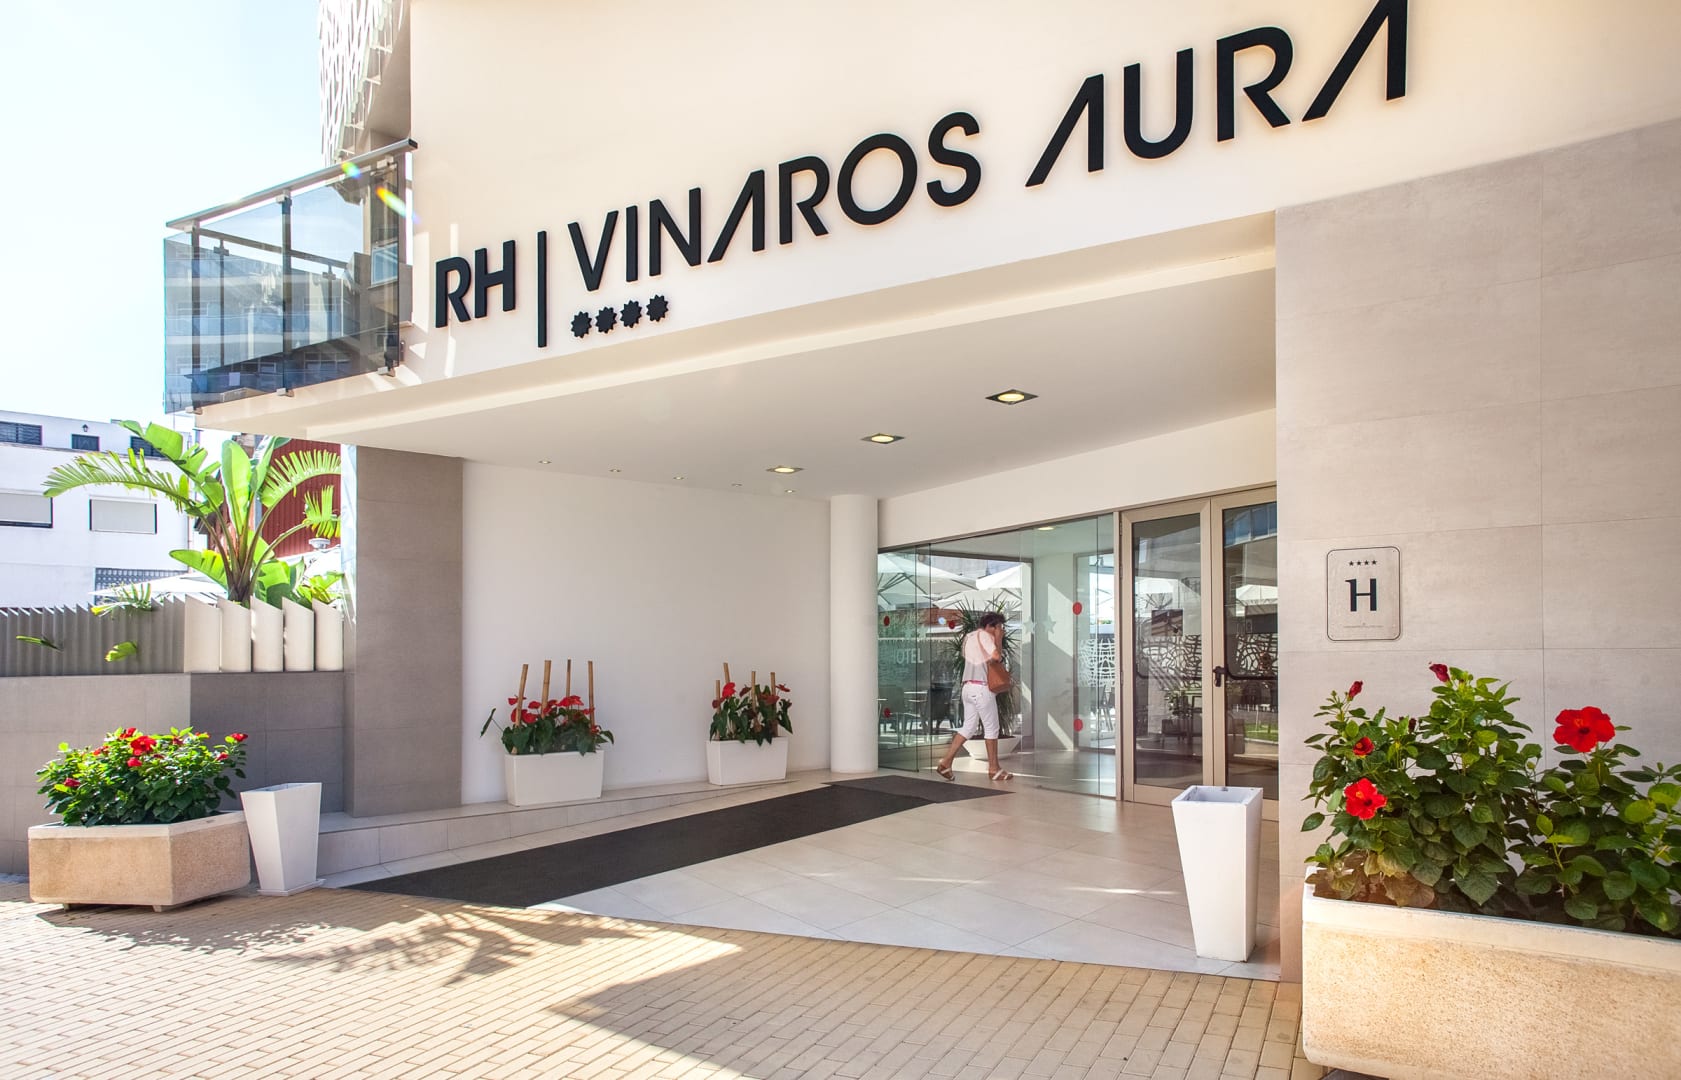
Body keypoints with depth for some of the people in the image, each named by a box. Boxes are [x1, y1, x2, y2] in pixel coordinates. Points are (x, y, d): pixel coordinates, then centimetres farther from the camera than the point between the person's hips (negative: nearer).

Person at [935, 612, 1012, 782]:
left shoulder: (968, 636, 20)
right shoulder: (984, 635, -9)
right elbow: (997, 656, -19)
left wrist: (996, 639, 18)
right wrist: (998, 639, -3)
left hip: (968, 687, 9)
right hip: (981, 688, -9)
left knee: (969, 727, 11)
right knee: (991, 728, 2)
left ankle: (946, 763, 4)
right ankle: (994, 768, 9)